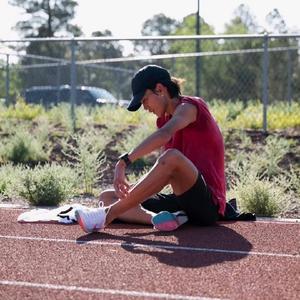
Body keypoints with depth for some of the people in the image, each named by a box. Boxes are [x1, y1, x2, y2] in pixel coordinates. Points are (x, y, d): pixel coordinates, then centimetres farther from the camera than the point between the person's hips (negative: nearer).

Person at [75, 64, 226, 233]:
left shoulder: (189, 106, -7)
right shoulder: (165, 119, 19)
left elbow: (164, 135, -29)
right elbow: (165, 174, 16)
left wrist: (124, 162, -38)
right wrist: (137, 189, -2)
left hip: (208, 205, -9)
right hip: (183, 202, 9)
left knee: (172, 157, -37)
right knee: (107, 197, 3)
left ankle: (108, 214, -32)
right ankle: (157, 217, -26)